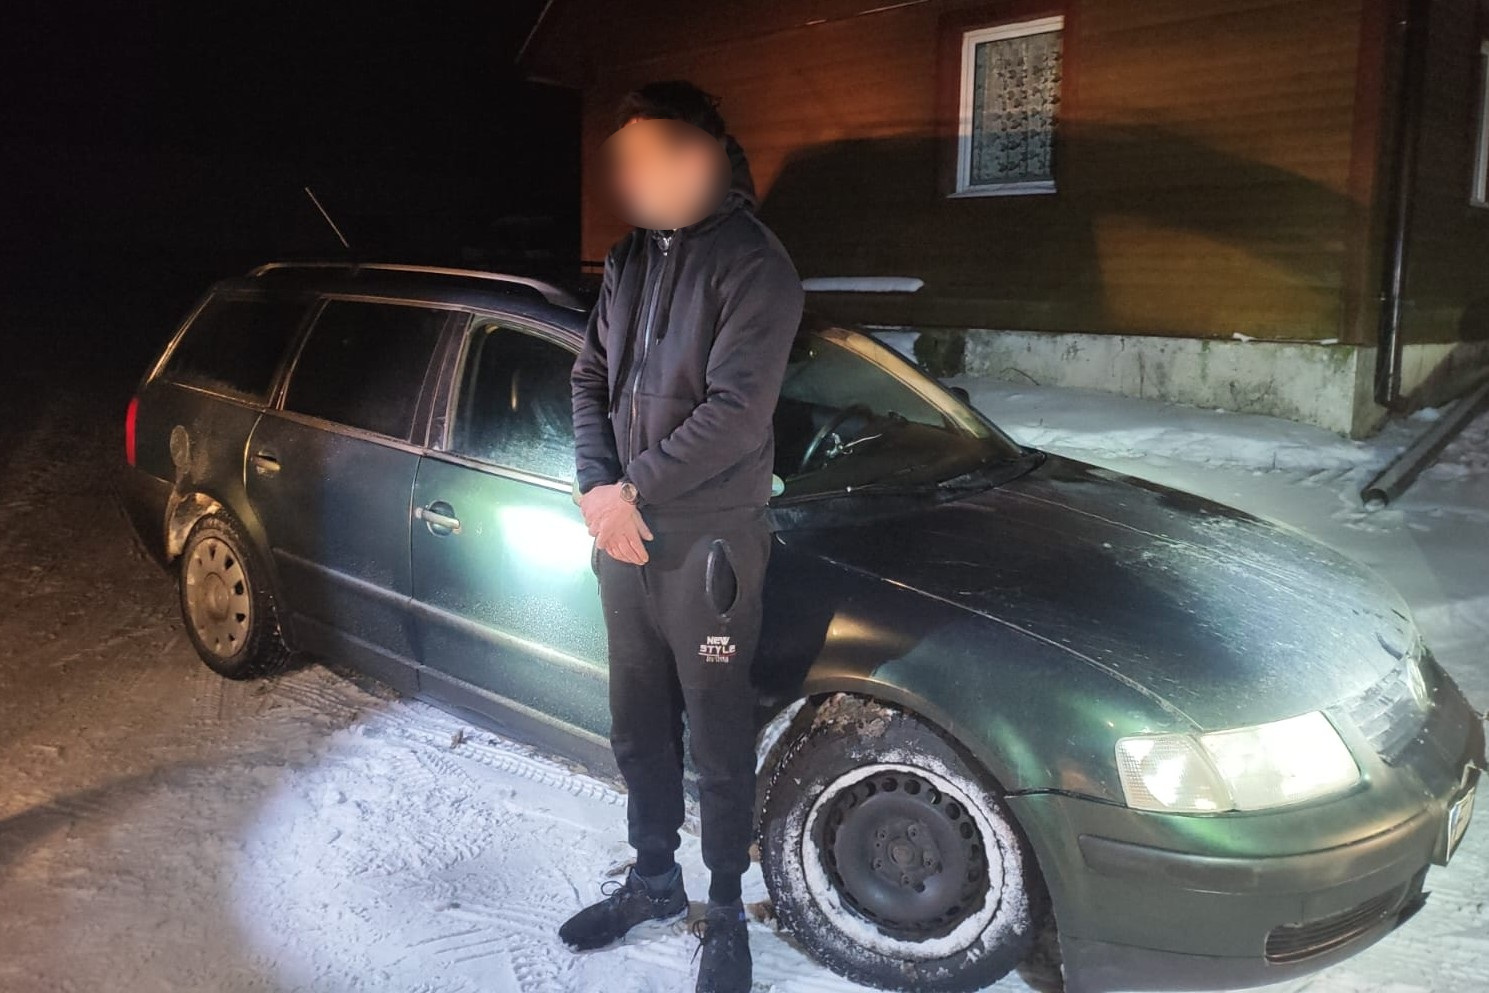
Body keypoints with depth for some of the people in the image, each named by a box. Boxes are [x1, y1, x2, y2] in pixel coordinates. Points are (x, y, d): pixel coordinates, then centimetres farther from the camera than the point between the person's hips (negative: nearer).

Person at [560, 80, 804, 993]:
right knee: (639, 728, 18)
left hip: (709, 542, -6)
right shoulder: (631, 257, 10)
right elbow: (591, 379, 9)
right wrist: (597, 489, -6)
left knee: (719, 744, 6)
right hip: (624, 536, 7)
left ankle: (727, 912, 25)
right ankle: (654, 879, 38)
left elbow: (735, 411, -20)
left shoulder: (754, 265, -11)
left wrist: (631, 490, -17)